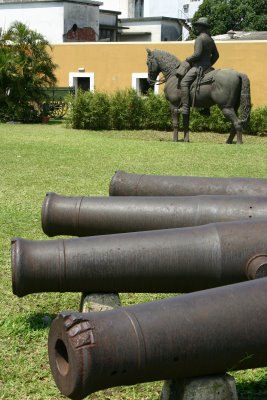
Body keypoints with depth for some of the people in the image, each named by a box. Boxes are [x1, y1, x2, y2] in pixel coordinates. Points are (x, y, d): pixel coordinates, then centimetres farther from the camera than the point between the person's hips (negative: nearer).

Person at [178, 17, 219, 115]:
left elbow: (197, 54, -24)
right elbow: (216, 55, 20)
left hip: (199, 66, -10)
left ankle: (185, 108, -27)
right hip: (207, 66, 10)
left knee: (184, 82, -17)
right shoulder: (210, 40, 16)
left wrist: (188, 59, -8)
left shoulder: (199, 39, -14)